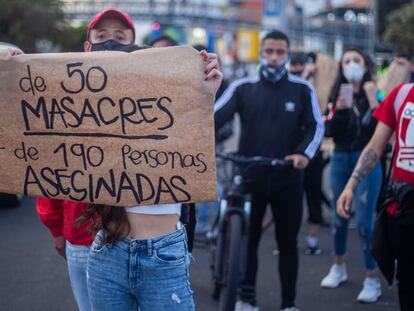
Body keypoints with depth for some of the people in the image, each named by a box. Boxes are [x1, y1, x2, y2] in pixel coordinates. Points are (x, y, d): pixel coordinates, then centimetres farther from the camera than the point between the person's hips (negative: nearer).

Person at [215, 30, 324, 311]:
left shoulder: (302, 89, 2)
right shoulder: (243, 87, 2)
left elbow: (316, 125, -1)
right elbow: (216, 117, -8)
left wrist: (304, 153, -21)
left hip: (287, 178, 0)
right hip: (249, 176, 1)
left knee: (287, 242, 7)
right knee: (247, 239, 8)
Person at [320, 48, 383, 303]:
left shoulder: (374, 94, -5)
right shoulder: (338, 95, 6)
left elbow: (380, 130, -16)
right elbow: (331, 132, -1)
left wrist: (373, 101, -23)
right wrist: (340, 109, -15)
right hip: (341, 159, 4)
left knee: (365, 220, -8)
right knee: (339, 215, 14)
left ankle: (373, 279, 2)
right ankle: (339, 267, 33)